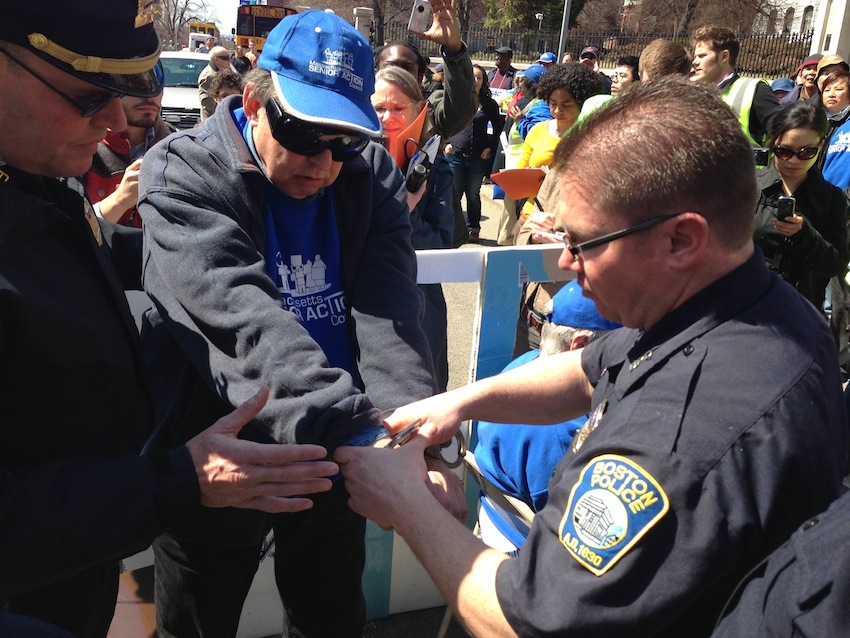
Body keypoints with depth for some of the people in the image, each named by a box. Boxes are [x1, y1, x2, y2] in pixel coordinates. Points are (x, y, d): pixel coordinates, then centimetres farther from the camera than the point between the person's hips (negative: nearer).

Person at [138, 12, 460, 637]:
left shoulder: (373, 173, -4)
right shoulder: (181, 174, -16)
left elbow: (388, 309, -16)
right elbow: (244, 321, -31)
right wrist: (358, 434, -41)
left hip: (332, 465, 3)